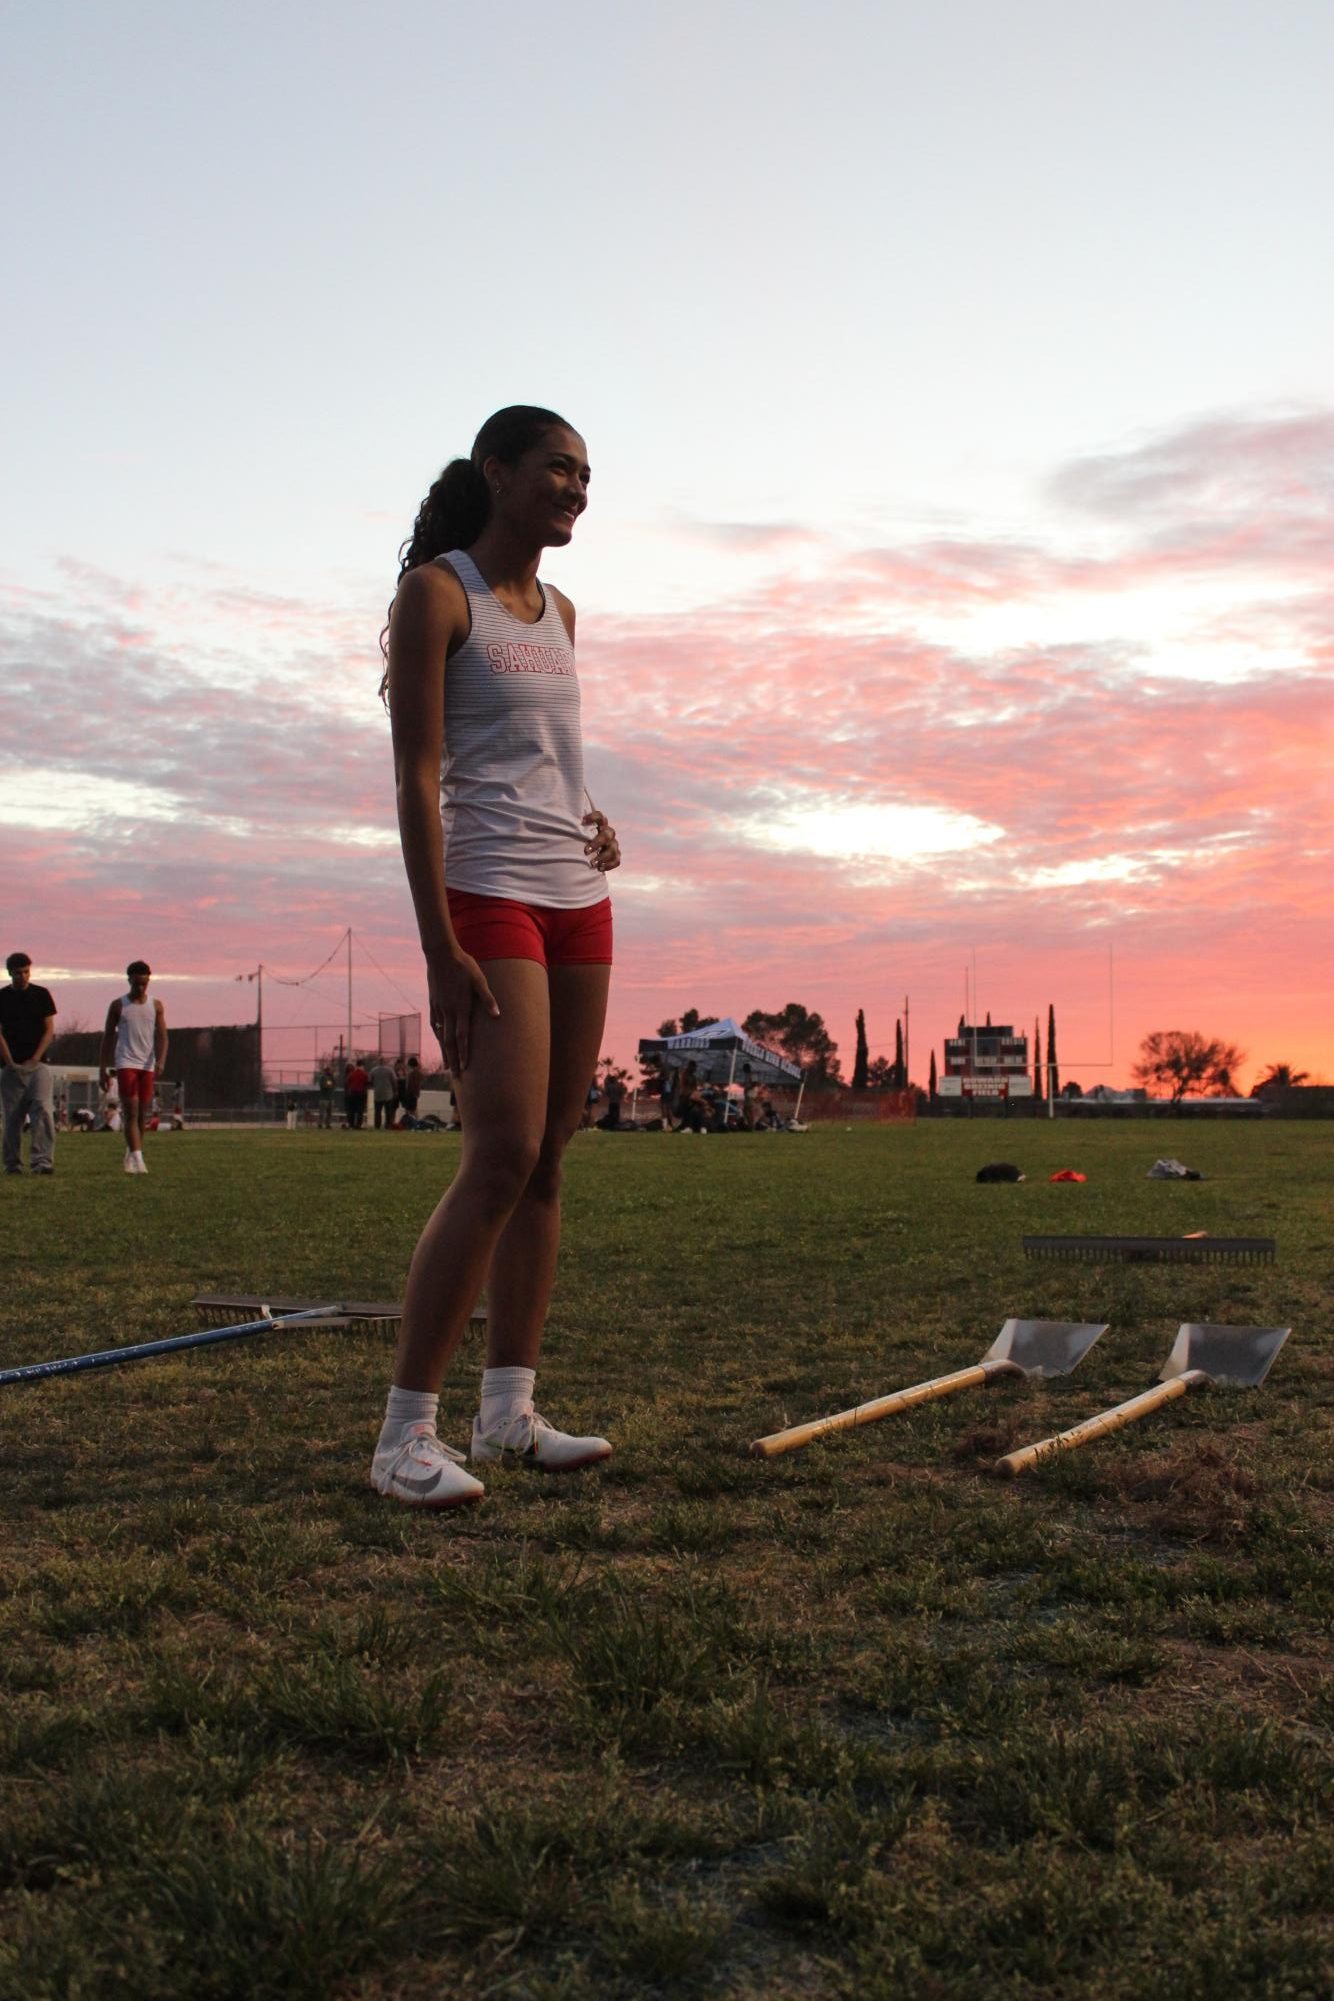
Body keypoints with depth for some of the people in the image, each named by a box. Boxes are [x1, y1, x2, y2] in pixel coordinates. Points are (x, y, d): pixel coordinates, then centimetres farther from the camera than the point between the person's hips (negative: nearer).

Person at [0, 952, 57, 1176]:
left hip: (37, 1064, -1)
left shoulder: (41, 995, 6)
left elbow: (49, 1029, 3)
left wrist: (35, 1059, -5)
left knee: (42, 1109, -16)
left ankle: (42, 1161, -20)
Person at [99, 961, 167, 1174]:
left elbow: (162, 1036, 3)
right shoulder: (118, 1006, 4)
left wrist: (160, 1062, -14)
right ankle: (137, 1158, -20)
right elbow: (108, 1037, 8)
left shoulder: (156, 1006, 8)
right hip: (126, 1063, -3)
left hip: (147, 1065, 3)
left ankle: (131, 1154, 24)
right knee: (131, 1112, -13)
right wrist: (103, 1069, 5)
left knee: (143, 1114, 8)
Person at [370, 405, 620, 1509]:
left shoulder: (558, 611, 19)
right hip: (488, 894, -8)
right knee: (502, 1157, -15)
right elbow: (418, 776, -11)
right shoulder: (436, 592, -3)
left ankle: (510, 1409, 12)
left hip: (578, 897, 8)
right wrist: (440, 949, -19)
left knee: (549, 1159, 5)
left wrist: (592, 819, 6)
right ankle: (406, 1433, -8)